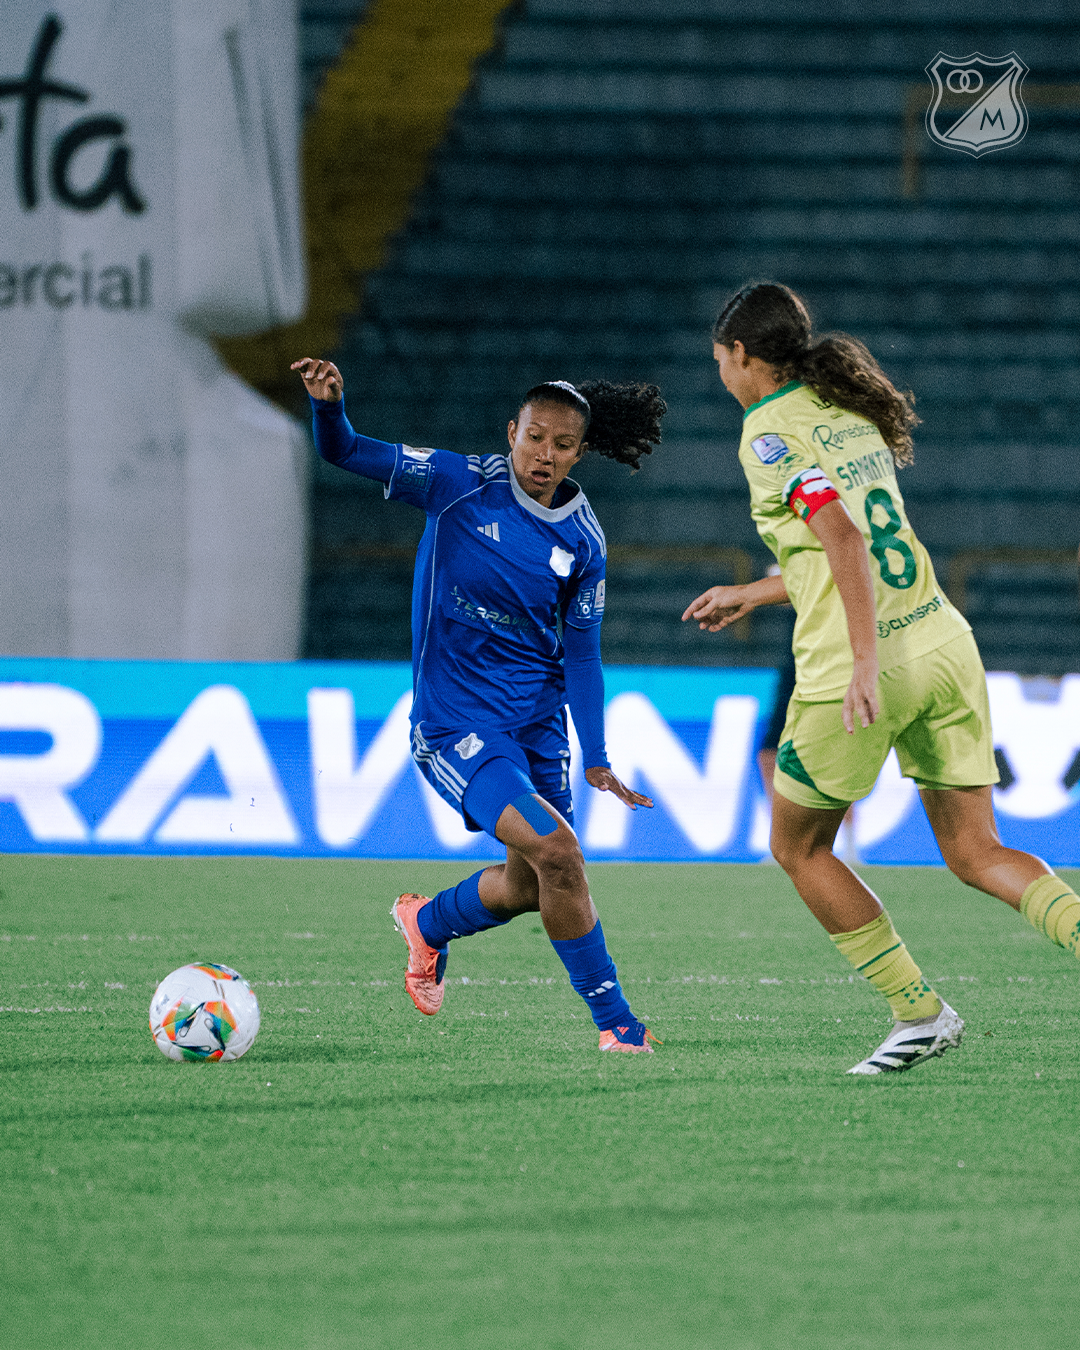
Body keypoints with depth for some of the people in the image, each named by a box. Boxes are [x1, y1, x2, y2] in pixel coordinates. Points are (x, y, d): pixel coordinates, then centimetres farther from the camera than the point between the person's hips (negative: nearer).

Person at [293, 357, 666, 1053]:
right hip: (456, 721, -5)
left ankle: (429, 921, 45)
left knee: (529, 887, 12)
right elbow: (346, 453, -11)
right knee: (556, 850, -21)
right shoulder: (461, 484, -11)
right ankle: (613, 1018, -8)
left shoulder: (583, 541, -1)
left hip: (539, 721, 5)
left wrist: (597, 760, 1)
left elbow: (581, 652, 6)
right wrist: (328, 403, -33)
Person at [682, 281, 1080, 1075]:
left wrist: (865, 658, -28)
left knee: (798, 848, 14)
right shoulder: (847, 413, 18)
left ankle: (920, 1013, 11)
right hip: (942, 645, 7)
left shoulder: (769, 432, -7)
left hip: (865, 672, -7)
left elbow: (843, 535, -21)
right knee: (976, 854, 7)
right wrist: (752, 595, 38)